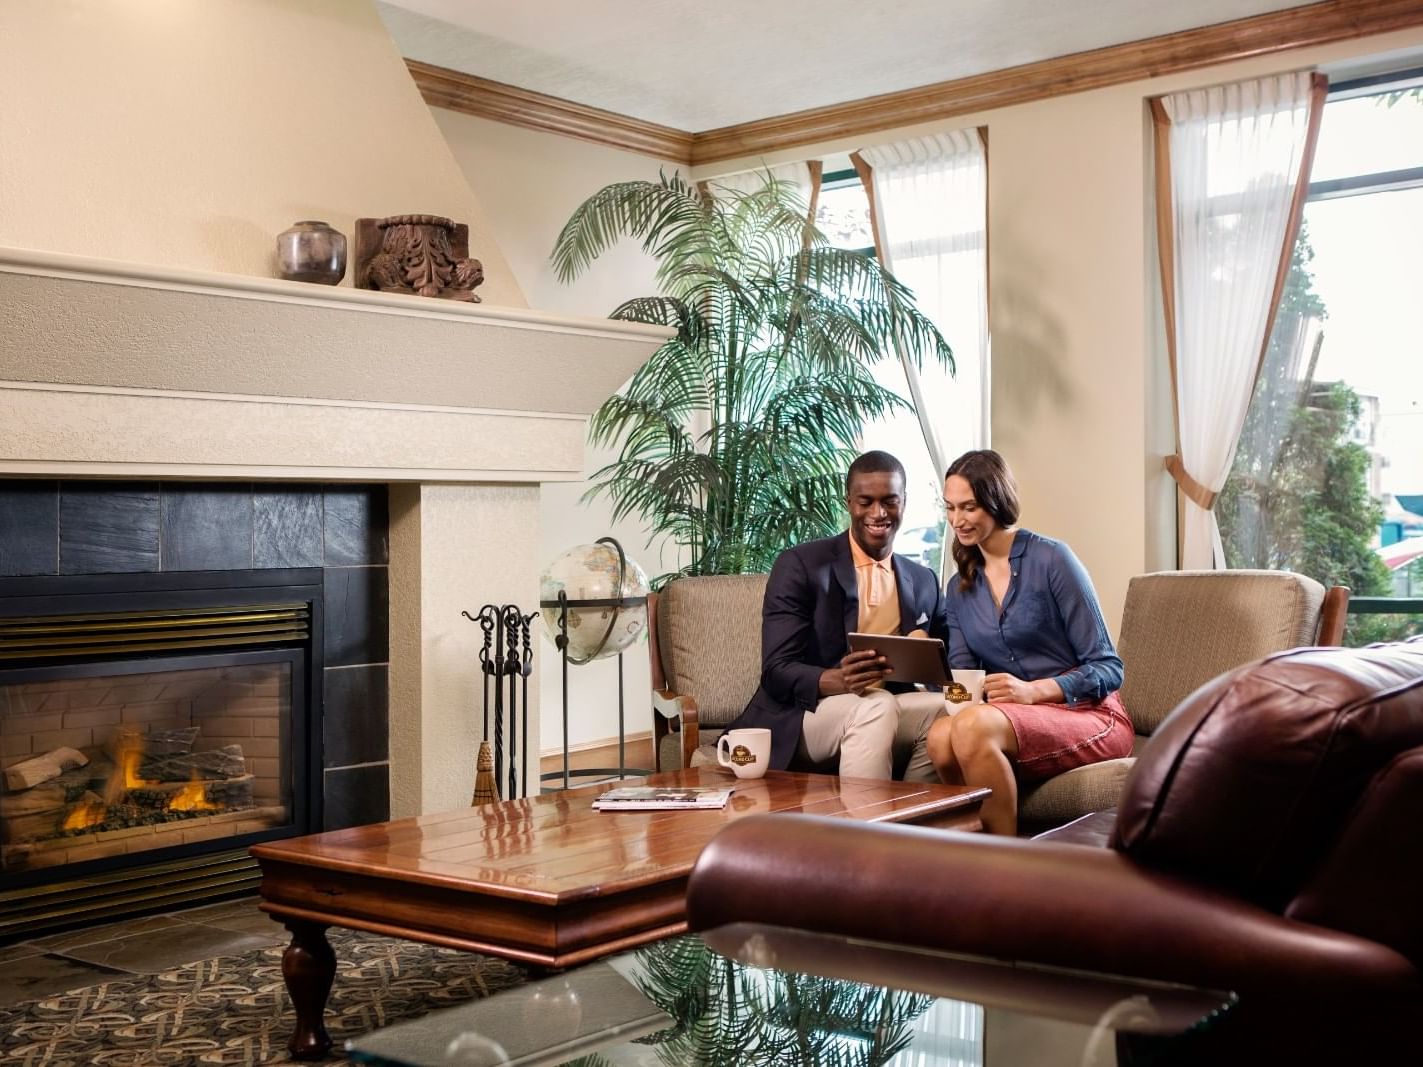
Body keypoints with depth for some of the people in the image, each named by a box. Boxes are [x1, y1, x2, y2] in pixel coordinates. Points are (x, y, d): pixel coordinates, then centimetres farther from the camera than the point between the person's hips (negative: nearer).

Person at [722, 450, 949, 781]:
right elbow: (776, 672, -9)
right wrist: (839, 680, -30)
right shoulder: (799, 565, -2)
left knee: (947, 710, -24)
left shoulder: (924, 582, 14)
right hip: (799, 719, -4)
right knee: (876, 706, -33)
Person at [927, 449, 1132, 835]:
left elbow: (1108, 668, -6)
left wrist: (1034, 691, -22)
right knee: (941, 738, -31)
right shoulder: (958, 589, 13)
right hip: (1018, 719, 4)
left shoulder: (1051, 559, -5)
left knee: (973, 727, -34)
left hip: (1089, 716, -4)